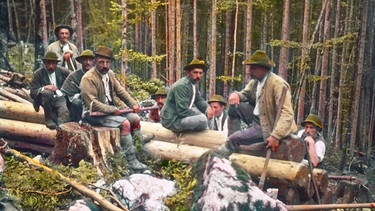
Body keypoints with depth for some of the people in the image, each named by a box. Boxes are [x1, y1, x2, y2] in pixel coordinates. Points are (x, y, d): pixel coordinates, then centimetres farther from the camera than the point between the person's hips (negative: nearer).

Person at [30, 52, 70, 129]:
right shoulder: (38, 74, 0)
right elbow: (32, 93, -5)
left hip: (60, 98, 1)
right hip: (45, 98, 0)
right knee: (47, 92, -34)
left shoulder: (64, 72, 6)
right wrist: (44, 88, -23)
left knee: (64, 112, -31)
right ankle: (49, 118, -16)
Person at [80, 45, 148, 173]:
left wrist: (133, 104, -5)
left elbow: (120, 91, 9)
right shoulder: (88, 79, -18)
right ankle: (132, 163, -16)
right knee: (125, 124, -23)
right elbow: (93, 104, -23)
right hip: (95, 115, -8)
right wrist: (113, 110, -23)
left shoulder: (109, 73, 6)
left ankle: (138, 152, 2)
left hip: (110, 109, 8)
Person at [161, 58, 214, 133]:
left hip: (180, 114, 10)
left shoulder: (193, 83, 4)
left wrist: (207, 108, -6)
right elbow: (182, 111, -27)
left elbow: (199, 100, 15)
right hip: (172, 120, -10)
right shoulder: (181, 86, -23)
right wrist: (200, 115, -15)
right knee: (202, 119, -23)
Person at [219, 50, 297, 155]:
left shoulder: (278, 84, -24)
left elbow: (287, 114, -30)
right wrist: (236, 94, -12)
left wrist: (275, 136, -38)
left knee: (235, 138, -16)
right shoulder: (255, 80, 2)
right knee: (234, 105, -1)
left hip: (267, 125, -8)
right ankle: (233, 143, 5)